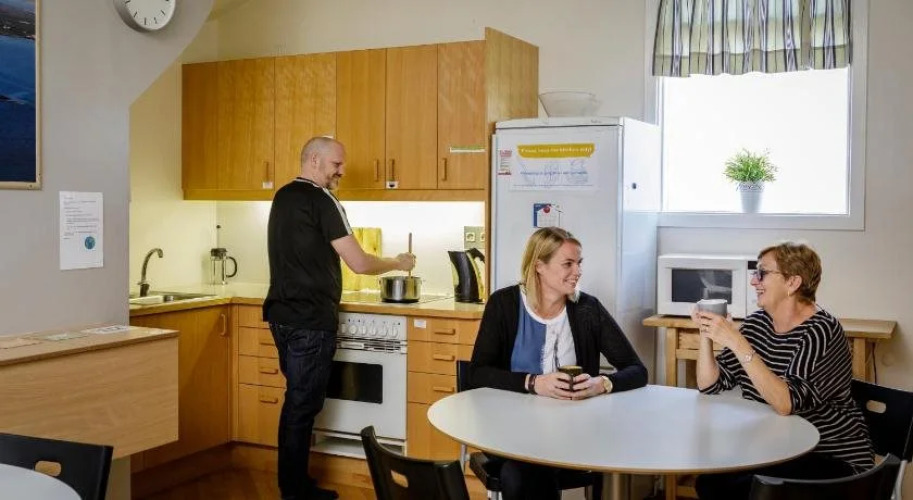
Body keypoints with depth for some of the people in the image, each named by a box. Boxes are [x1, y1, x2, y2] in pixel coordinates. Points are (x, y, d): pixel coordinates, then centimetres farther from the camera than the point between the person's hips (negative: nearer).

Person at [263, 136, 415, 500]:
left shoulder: (283, 197, 14)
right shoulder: (320, 200, -13)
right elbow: (359, 264, -15)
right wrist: (397, 263, 1)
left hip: (284, 315, 9)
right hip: (310, 321, -9)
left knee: (297, 402, 15)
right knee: (302, 406, -1)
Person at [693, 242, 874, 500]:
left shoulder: (821, 331, -18)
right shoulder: (757, 322, 3)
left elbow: (786, 403, -30)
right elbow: (710, 385, 2)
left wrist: (736, 342, -34)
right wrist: (705, 333, -12)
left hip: (831, 457, -6)